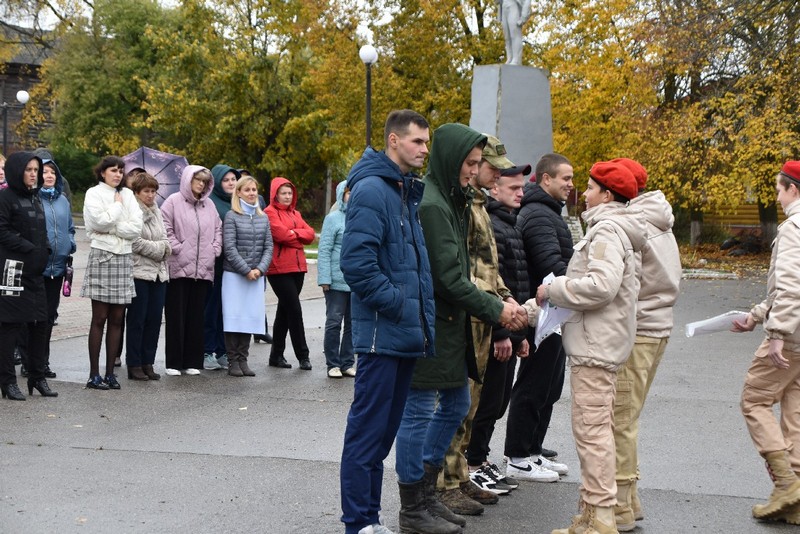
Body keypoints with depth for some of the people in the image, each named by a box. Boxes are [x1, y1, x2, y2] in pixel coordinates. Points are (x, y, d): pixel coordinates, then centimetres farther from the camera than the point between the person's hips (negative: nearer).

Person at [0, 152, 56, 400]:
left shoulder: (35, 198, 17)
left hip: (35, 271, 7)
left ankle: (37, 377, 17)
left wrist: (42, 253, 7)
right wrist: (29, 249, -17)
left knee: (40, 324, 7)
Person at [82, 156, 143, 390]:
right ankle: (94, 375, 1)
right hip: (102, 256, -4)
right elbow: (101, 221, -15)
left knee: (116, 320, 5)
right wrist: (117, 204, -2)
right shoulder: (94, 193, 2)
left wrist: (110, 228, -8)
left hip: (124, 259, 4)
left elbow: (136, 228, 1)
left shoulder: (128, 195, 14)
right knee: (99, 319, -3)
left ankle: (110, 373, 10)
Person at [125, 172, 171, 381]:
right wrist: (159, 248, -8)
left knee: (154, 319, 7)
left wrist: (164, 248, -3)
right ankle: (134, 365, 4)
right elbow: (135, 242, -15)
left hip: (159, 272, 7)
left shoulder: (157, 212, 17)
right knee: (137, 320, -2)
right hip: (139, 271, -7)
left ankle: (148, 363, 14)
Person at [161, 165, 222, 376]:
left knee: (196, 317, 7)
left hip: (203, 270, 5)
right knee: (176, 316, -1)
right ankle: (173, 362, 4)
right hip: (179, 268, -5)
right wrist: (177, 248, -11)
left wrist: (215, 249, 8)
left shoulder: (209, 205, 14)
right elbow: (165, 228, -8)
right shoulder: (173, 202, -2)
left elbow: (218, 229, 20)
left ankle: (193, 361, 13)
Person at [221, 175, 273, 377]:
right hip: (234, 275, -4)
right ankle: (233, 361, 2)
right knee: (234, 317, -4)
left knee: (251, 316, 2)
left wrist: (260, 269, -6)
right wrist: (246, 271, -11)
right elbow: (230, 248, -7)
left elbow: (268, 247, 9)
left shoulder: (263, 218, 13)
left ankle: (243, 359, 9)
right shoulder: (231, 216, -1)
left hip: (256, 276, 4)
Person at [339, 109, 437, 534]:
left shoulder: (409, 192, 15)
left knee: (384, 431, 15)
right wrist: (396, 304, -16)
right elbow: (355, 261, -22)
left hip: (405, 334, 9)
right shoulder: (372, 189, -14)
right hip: (382, 333, -9)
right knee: (367, 431, -2)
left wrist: (421, 311, 11)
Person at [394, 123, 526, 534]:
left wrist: (497, 305, 4)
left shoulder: (452, 201, 12)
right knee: (419, 413, 0)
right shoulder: (430, 205, -18)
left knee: (456, 406, 18)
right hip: (428, 325, -10)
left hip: (450, 325, 10)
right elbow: (448, 276, -20)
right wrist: (495, 310, -13)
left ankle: (426, 487, 30)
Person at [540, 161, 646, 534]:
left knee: (591, 429, -8)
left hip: (595, 345, -11)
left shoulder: (607, 229, -13)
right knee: (596, 428, 16)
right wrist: (559, 290, 9)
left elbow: (601, 286, -25)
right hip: (599, 342, 11)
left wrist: (553, 290, -14)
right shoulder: (617, 229, 19)